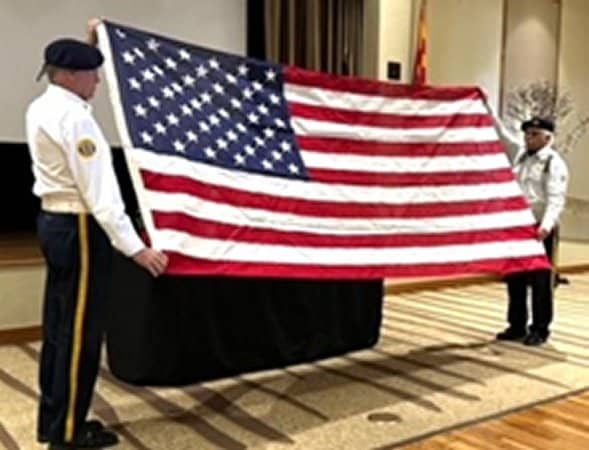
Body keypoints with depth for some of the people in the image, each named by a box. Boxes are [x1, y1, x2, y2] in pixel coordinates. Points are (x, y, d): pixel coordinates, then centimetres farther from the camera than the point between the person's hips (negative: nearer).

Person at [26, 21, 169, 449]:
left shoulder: (42, 107, 9)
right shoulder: (73, 116, -20)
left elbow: (77, 70, 33)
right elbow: (98, 191, -25)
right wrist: (135, 247, -26)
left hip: (54, 221, 10)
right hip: (79, 228, -10)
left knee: (59, 325, 16)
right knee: (80, 331, 0)